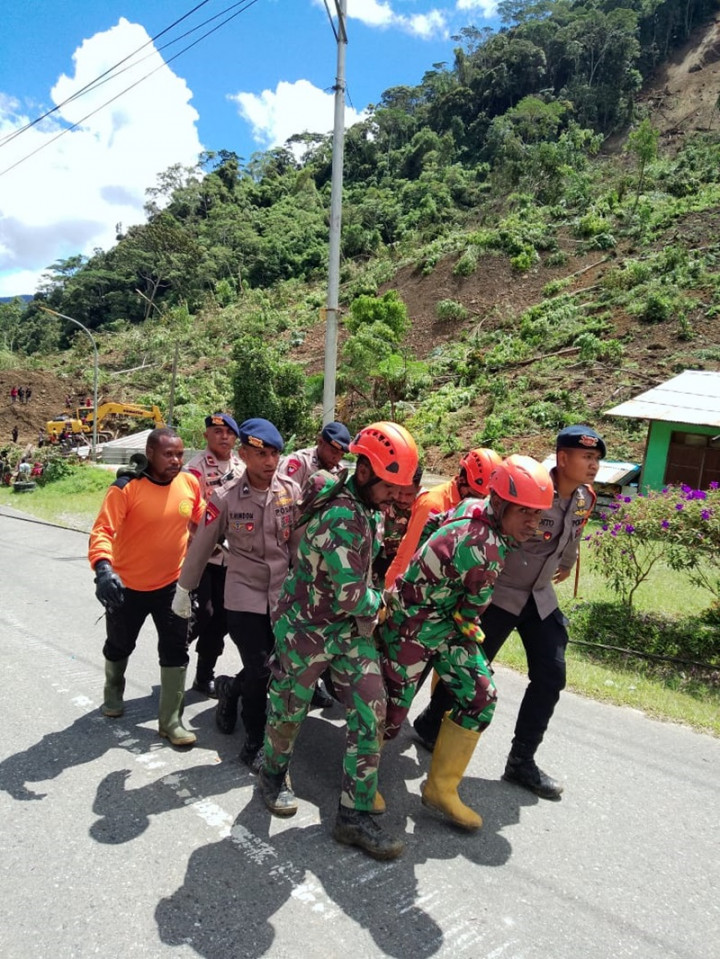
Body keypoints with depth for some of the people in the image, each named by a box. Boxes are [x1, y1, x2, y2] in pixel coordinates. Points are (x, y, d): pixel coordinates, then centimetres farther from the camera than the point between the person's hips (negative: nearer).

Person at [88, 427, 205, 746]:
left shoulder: (190, 483, -8)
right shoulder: (126, 488, -20)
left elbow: (203, 522, 8)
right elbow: (102, 531, -27)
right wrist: (103, 567, -42)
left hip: (172, 584, 2)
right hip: (127, 585, -2)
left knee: (175, 652, 3)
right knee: (119, 646, 21)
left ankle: (171, 721, 18)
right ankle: (113, 693, 52)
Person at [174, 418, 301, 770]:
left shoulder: (292, 491, -7)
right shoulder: (225, 498, -12)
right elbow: (202, 546, -1)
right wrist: (184, 588, 7)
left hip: (283, 594, 3)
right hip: (245, 595, -3)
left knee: (274, 667, 13)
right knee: (259, 672, 0)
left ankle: (231, 688, 46)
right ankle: (254, 743, 25)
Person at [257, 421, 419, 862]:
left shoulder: (369, 509, 0)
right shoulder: (342, 517, -29)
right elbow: (350, 597, -28)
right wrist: (380, 599, -8)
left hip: (352, 630, 7)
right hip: (307, 629, -7)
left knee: (371, 712, 1)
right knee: (290, 710, 15)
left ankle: (356, 814, 15)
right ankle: (274, 774, 46)